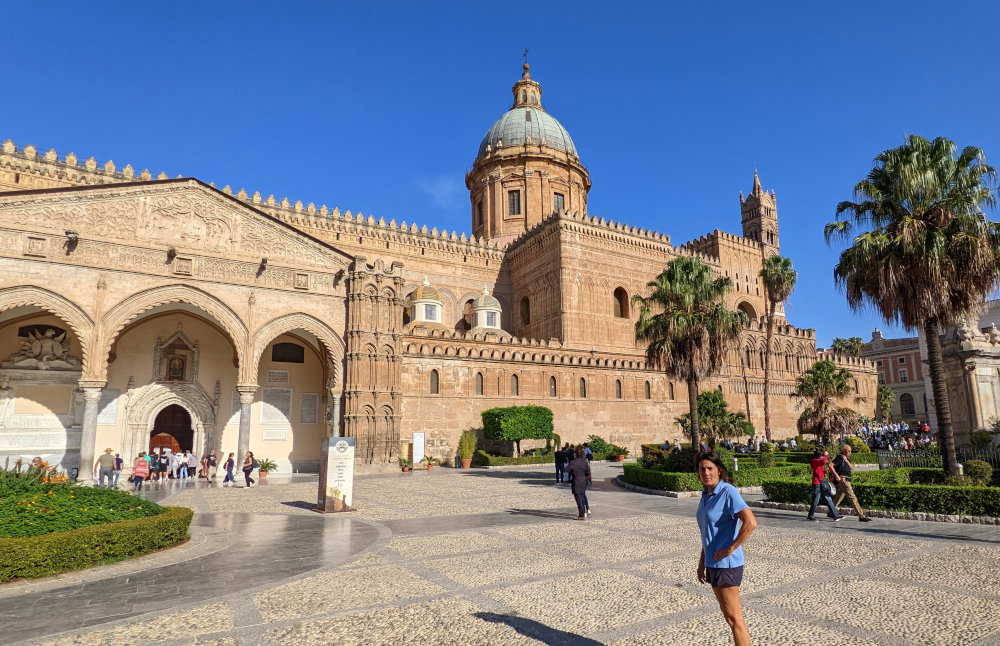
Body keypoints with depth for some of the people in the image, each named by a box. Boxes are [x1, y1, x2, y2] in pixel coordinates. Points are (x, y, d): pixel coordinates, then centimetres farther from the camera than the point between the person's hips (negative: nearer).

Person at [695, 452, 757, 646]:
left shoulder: (728, 492, -16)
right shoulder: (706, 495, 8)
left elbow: (750, 523, -27)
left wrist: (730, 549, -21)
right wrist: (702, 562, 16)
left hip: (726, 564, -8)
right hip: (713, 563, 8)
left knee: (734, 617, 0)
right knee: (728, 613, 18)